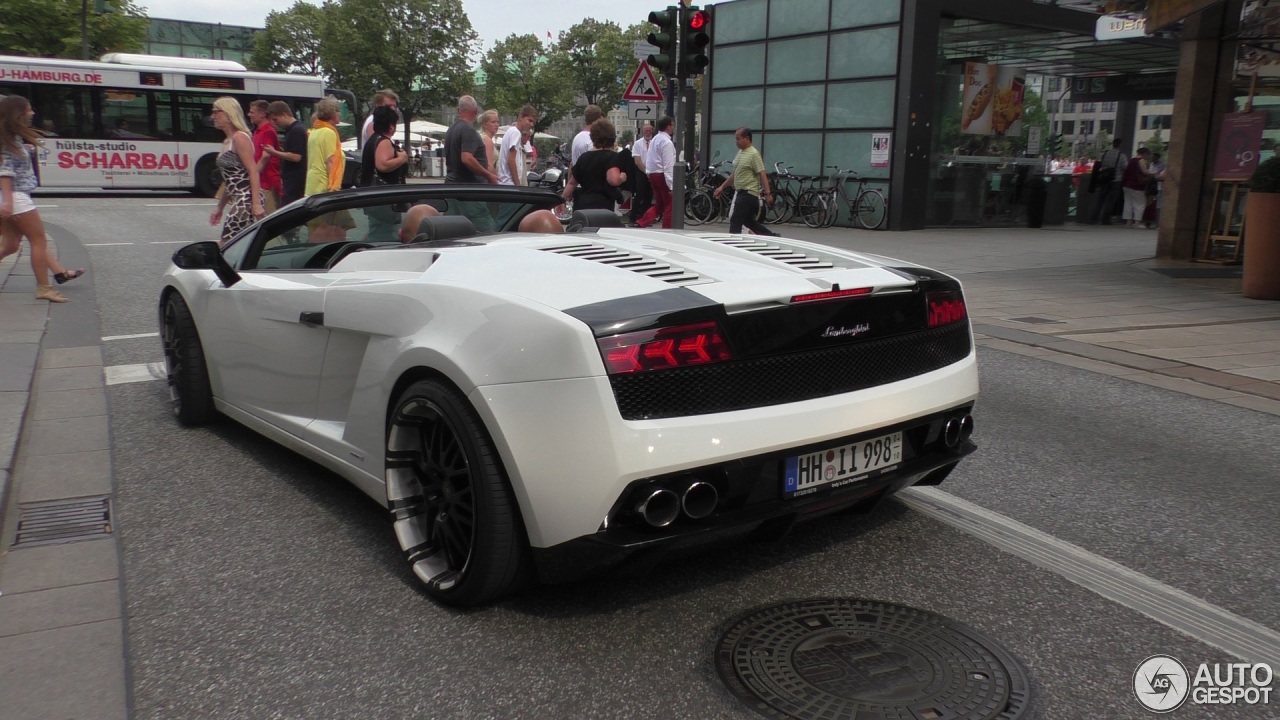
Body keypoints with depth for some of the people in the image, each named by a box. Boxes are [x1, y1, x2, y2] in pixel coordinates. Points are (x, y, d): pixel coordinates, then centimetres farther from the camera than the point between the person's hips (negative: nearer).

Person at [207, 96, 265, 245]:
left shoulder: (239, 138, -9)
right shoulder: (227, 142, 18)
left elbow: (253, 171, -17)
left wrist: (256, 203, -24)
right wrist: (220, 207, 24)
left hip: (247, 199, -9)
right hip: (239, 200, 9)